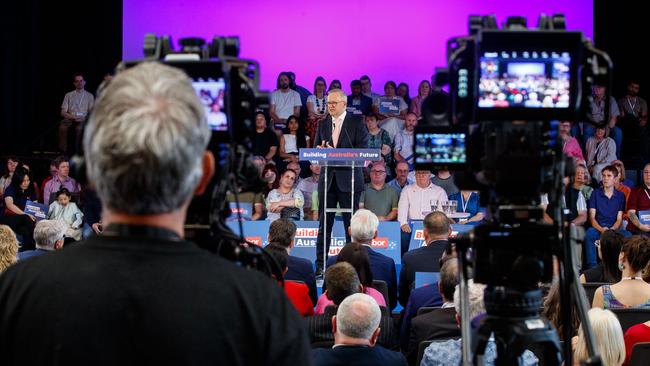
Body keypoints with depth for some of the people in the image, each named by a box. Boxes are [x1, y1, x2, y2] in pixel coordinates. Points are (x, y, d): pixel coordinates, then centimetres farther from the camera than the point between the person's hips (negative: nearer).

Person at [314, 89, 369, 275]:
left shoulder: (356, 123, -1)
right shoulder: (323, 125, 14)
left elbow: (362, 151, -9)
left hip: (349, 180, -4)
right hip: (327, 179, 4)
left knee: (351, 224, 2)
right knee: (324, 224, 3)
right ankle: (320, 264, 6)